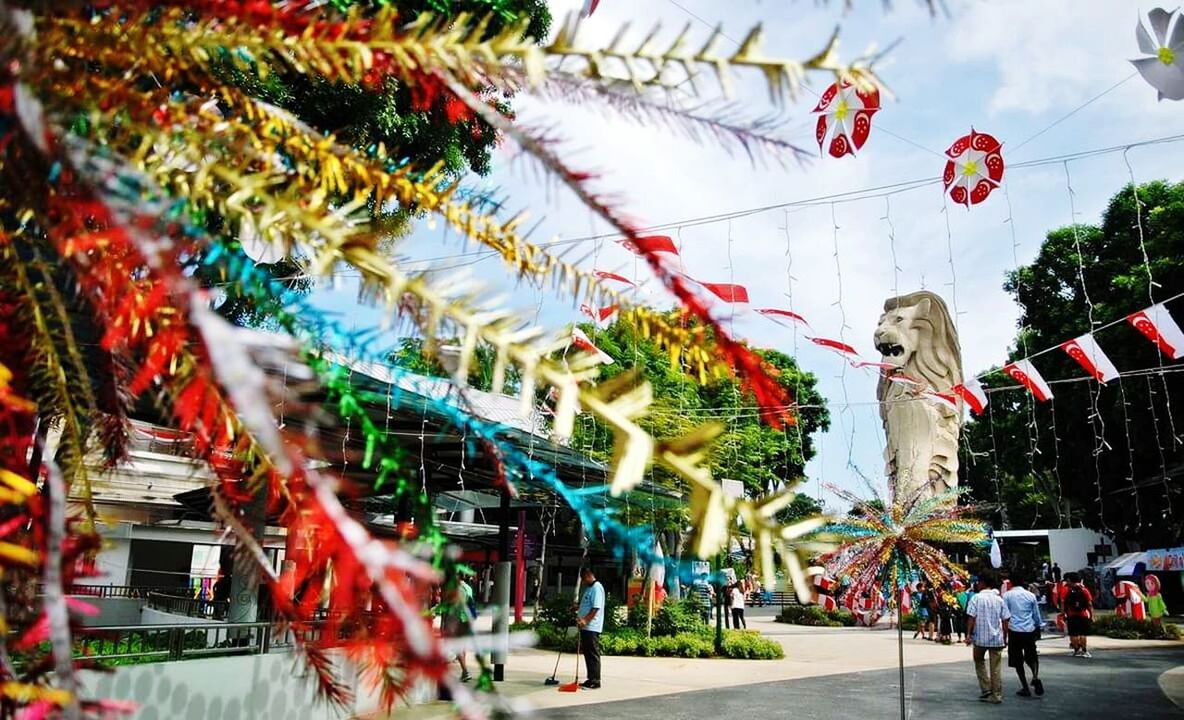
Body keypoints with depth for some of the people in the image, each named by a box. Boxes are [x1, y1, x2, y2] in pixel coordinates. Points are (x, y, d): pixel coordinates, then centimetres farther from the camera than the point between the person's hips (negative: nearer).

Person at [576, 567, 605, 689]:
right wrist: (579, 614, 17)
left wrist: (585, 620, -26)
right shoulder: (589, 588, 19)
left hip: (592, 627, -10)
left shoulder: (597, 588, -12)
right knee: (587, 654, 12)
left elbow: (596, 608, -21)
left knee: (593, 655, -5)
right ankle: (591, 679, 19)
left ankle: (595, 681, -2)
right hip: (585, 627, 10)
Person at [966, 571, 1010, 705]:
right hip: (997, 638, 3)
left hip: (980, 638, -3)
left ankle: (986, 689, 10)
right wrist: (1005, 637, 12)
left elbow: (971, 617, -12)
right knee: (996, 667, 7)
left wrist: (968, 634, -8)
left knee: (979, 662, 17)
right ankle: (996, 695, 9)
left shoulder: (976, 598, -6)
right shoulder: (999, 599, 4)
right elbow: (1005, 620, 5)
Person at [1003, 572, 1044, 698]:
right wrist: (1038, 628, 25)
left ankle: (1025, 688, 7)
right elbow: (1037, 616, 11)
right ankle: (1036, 677, -7)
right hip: (1029, 631, 2)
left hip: (1014, 631, -2)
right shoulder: (1031, 595, 4)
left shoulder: (1007, 595, -2)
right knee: (1032, 657, 18)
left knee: (1017, 661, 8)